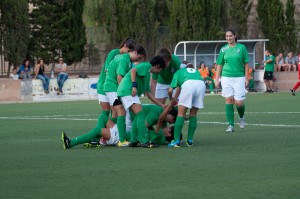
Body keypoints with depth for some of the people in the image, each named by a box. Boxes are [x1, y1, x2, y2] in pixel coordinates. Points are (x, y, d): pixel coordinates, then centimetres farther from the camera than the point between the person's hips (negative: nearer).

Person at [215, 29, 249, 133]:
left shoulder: (241, 47, 1)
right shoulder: (223, 49, 6)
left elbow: (246, 63, 3)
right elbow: (219, 65, 10)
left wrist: (246, 78, -2)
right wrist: (217, 79, 4)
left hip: (239, 77, -2)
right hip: (226, 77, 2)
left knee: (239, 102, -5)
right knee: (228, 100, -2)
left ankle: (241, 117, 27)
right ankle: (230, 125, 2)